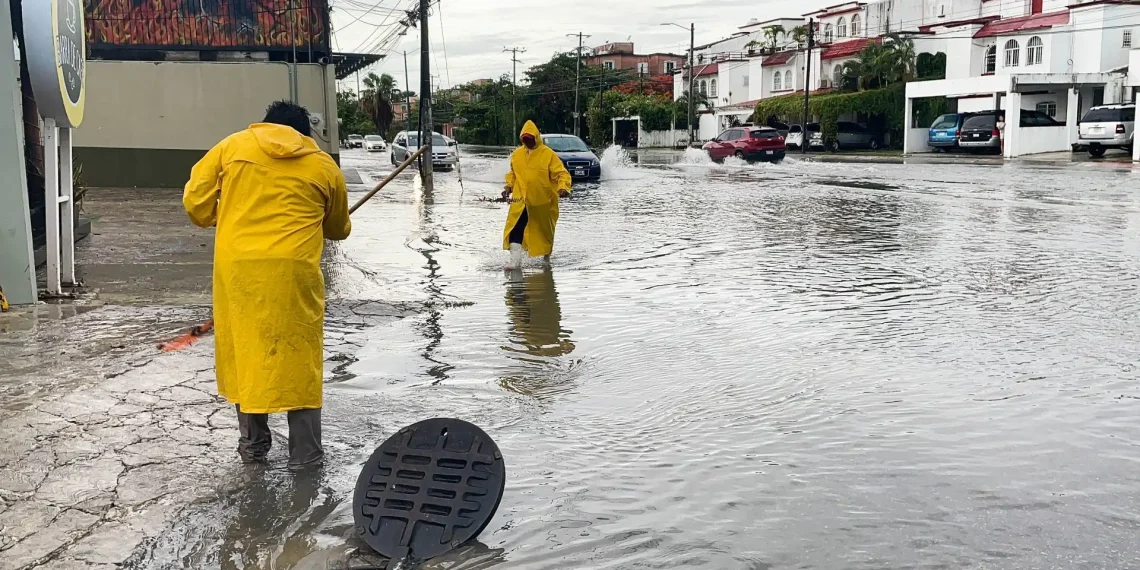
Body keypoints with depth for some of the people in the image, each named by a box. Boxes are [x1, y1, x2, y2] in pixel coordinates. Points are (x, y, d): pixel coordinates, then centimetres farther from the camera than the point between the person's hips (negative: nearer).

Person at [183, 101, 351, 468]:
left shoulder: (233, 145, 13)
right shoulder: (323, 165, 13)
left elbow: (195, 200, 8)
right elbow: (338, 229, 25)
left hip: (236, 265, 1)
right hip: (293, 268, -1)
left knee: (244, 351, 14)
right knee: (298, 355, 8)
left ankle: (252, 445, 23)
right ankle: (305, 451, 13)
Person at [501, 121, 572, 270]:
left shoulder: (548, 154, -9)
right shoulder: (516, 154, 5)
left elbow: (562, 173, -12)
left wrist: (563, 187, -29)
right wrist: (508, 187, 8)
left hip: (543, 201, -2)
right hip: (521, 200, 2)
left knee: (545, 230, 15)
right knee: (514, 228, -16)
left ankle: (547, 256, 39)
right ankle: (516, 259, -15)